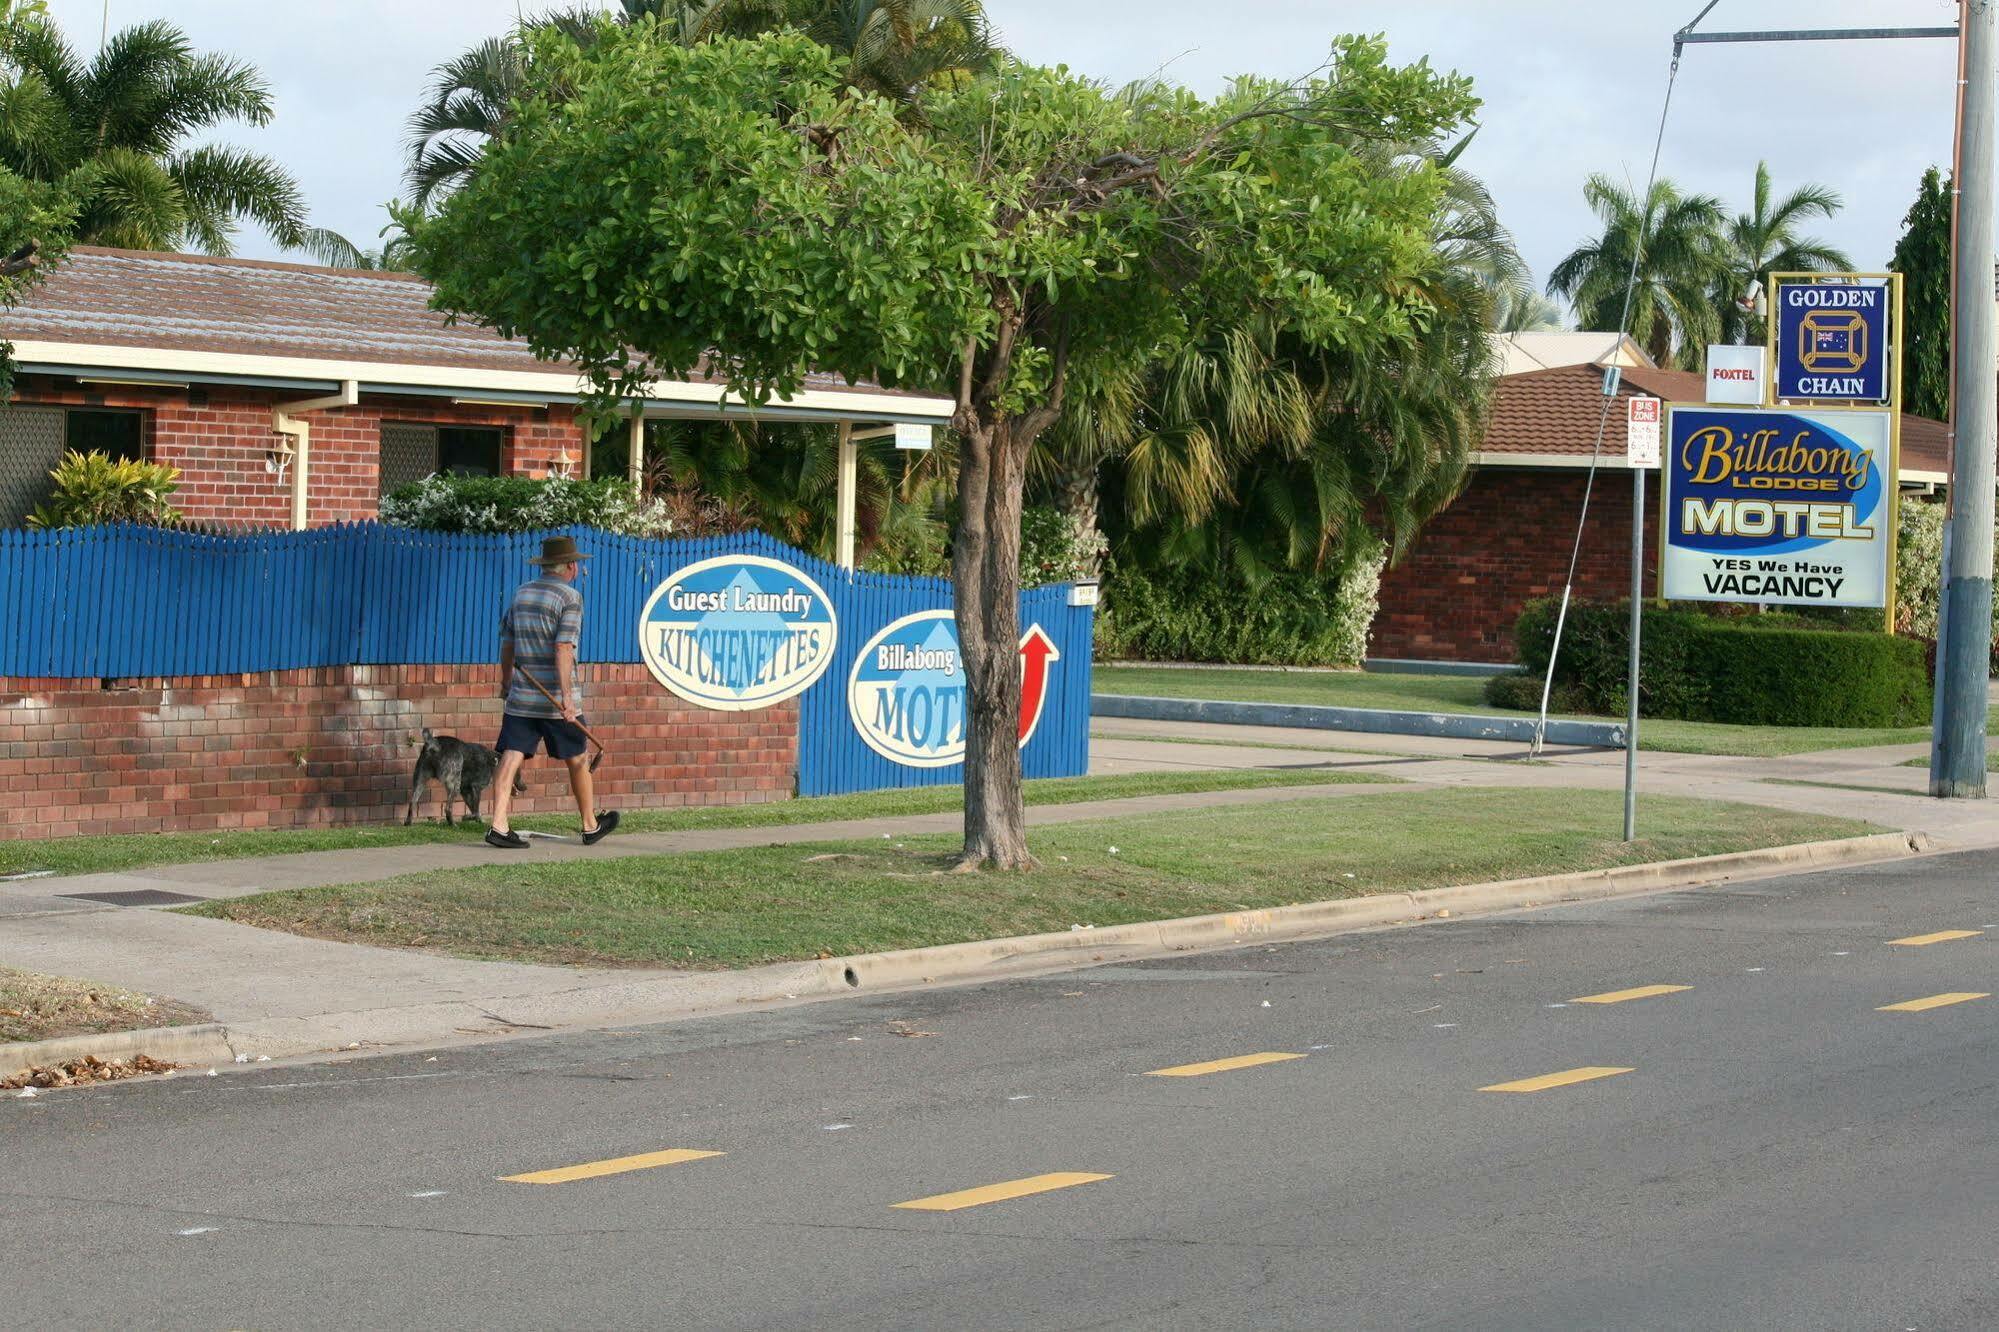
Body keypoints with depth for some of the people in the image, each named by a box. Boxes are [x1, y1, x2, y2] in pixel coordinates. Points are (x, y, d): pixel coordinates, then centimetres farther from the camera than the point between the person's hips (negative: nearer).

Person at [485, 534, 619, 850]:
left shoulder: (521, 593, 10)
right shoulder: (570, 597, -9)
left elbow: (507, 643, 16)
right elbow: (563, 648, -19)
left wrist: (505, 681, 30)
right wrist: (566, 696, -21)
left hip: (521, 696, 5)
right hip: (556, 698, -5)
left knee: (511, 759, -2)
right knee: (578, 761, 11)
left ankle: (499, 826, -14)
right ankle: (591, 826, 23)